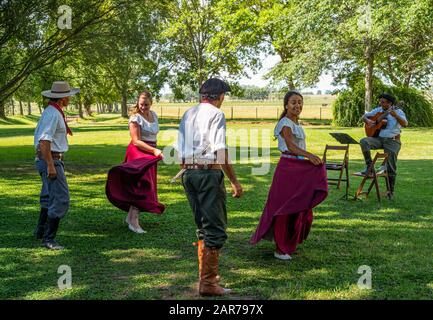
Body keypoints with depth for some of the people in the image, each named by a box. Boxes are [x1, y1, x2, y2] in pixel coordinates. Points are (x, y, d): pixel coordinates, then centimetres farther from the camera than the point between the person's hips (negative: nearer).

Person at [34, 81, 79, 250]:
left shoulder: (50, 111, 13)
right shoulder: (53, 114, -18)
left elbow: (39, 136, 20)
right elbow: (44, 141, -25)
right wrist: (50, 166, -25)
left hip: (47, 159, 11)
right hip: (51, 160, -11)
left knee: (49, 196, 22)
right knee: (61, 200, -9)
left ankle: (41, 231, 35)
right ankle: (48, 238, -4)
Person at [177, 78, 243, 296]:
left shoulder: (187, 114, 15)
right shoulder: (216, 114, -8)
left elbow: (179, 150, 16)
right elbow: (221, 151, -15)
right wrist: (234, 181, -12)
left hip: (188, 172, 8)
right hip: (209, 173, -8)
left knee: (203, 226, 19)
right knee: (215, 229, -1)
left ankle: (206, 274, 28)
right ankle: (207, 283, 0)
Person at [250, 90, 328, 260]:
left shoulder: (297, 123, 14)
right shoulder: (285, 123, -14)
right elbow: (291, 147, -30)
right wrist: (309, 155, -44)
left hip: (300, 168, 9)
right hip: (288, 167, -9)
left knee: (301, 207, 14)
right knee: (284, 208, -3)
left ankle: (288, 243, 30)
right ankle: (280, 249, 6)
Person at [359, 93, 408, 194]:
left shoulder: (398, 111, -3)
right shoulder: (378, 110, 9)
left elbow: (405, 124, -19)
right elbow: (364, 116, 17)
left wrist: (395, 116, -35)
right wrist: (368, 121, -6)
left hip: (392, 141, -3)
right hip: (378, 138, 3)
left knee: (391, 167, -7)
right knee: (363, 141, -27)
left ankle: (391, 191, 6)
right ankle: (369, 165, -19)